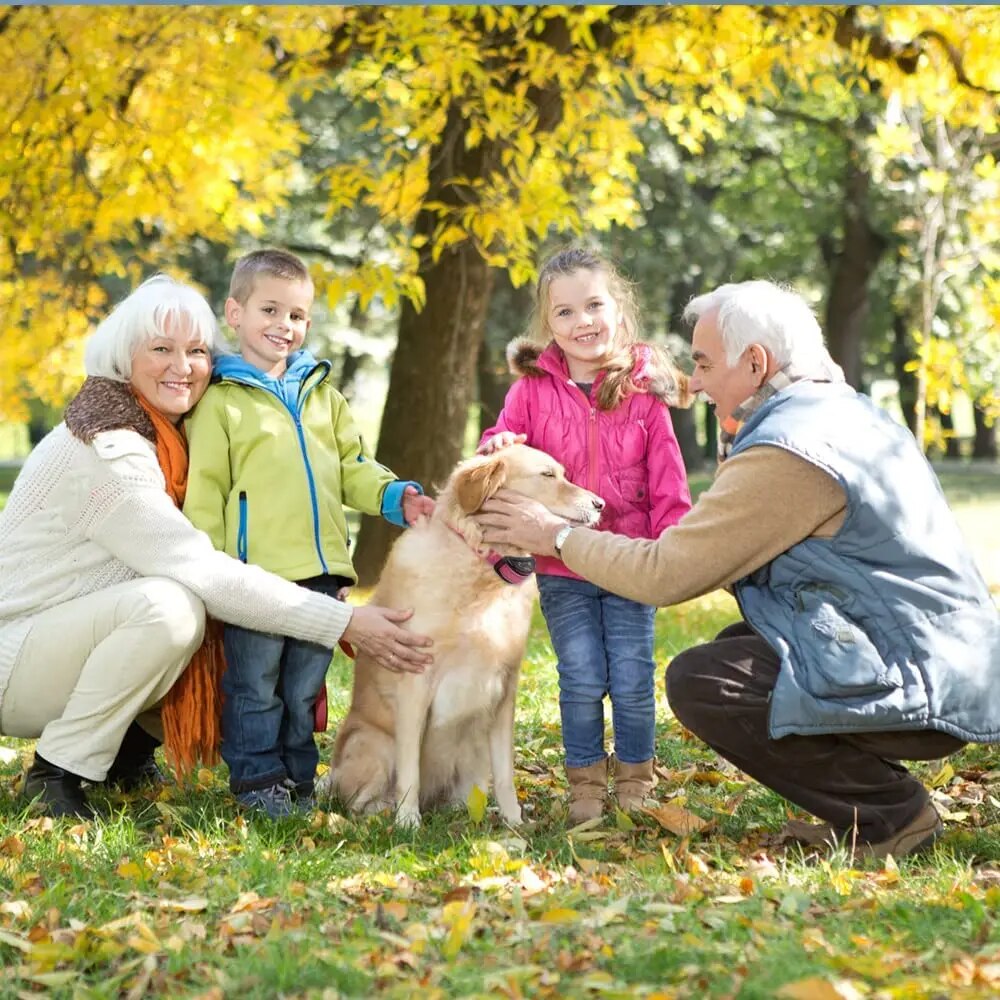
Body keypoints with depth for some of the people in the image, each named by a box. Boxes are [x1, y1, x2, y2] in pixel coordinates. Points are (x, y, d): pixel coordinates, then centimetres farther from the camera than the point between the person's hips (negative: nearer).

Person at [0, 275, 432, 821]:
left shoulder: (167, 436, 5)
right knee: (166, 604, -33)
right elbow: (205, 574, -31)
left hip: (72, 636, 9)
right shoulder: (107, 450, -24)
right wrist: (344, 622, -32)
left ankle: (129, 748, 8)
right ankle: (55, 772, -17)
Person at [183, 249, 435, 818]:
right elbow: (204, 493, -4)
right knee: (255, 685, 2)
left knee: (306, 686, 14)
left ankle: (300, 775, 26)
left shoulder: (323, 395, 16)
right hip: (256, 572, -5)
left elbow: (353, 468, 17)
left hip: (321, 570, 5)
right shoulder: (221, 401, -1)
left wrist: (396, 495, -1)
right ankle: (257, 779, 15)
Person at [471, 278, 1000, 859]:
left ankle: (891, 815, -5)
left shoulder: (787, 452, -18)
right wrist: (735, 435, 16)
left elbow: (665, 574, -16)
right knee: (735, 648, 20)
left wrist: (557, 536, -4)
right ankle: (865, 807, 16)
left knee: (699, 681, -14)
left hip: (926, 689, -11)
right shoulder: (849, 413, 14)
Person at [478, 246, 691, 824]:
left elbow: (668, 478, -1)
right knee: (582, 681, 2)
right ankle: (586, 785, 19)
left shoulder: (644, 388, -2)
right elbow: (502, 445, 4)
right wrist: (497, 449, -20)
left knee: (633, 680, 4)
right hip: (561, 568, 0)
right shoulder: (533, 387, -2)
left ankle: (636, 781, 23)